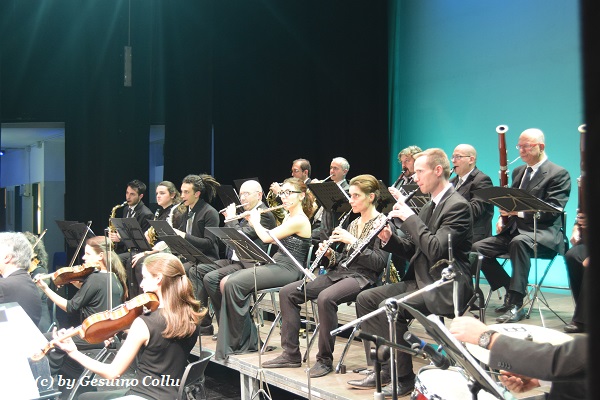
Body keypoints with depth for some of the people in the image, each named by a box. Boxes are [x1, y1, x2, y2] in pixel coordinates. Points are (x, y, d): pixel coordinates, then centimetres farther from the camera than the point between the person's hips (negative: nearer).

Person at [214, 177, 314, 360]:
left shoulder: (299, 220, -12)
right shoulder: (289, 217, 18)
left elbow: (267, 237, -16)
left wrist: (256, 221, 2)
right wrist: (254, 222, 14)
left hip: (287, 270, -10)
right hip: (275, 265, 10)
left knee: (233, 284, -23)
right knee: (225, 282, -7)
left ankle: (243, 341, -10)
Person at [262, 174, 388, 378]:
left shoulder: (381, 222, -5)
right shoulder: (353, 223, 19)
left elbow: (379, 262, -15)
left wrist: (352, 241, -19)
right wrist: (331, 255, 0)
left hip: (362, 277, -8)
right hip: (340, 272, 8)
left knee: (325, 298, -37)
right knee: (287, 292, -5)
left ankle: (325, 359, -21)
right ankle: (291, 354, -1)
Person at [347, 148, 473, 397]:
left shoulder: (457, 206, -14)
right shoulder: (430, 205, 15)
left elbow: (436, 249, -26)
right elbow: (413, 250, 16)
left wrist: (409, 217, -20)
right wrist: (389, 239, -2)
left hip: (445, 286, -10)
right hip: (420, 280, 10)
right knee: (365, 299, 1)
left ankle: (403, 378, -13)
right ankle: (382, 365, 5)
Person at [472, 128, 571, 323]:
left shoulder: (559, 174, -5)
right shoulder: (519, 171, 19)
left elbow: (552, 211, -17)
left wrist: (519, 210, -28)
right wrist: (503, 218, 0)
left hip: (543, 232, -8)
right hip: (515, 230, 8)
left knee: (519, 242, -40)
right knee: (478, 248, -12)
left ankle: (516, 303, -36)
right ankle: (511, 290, -2)